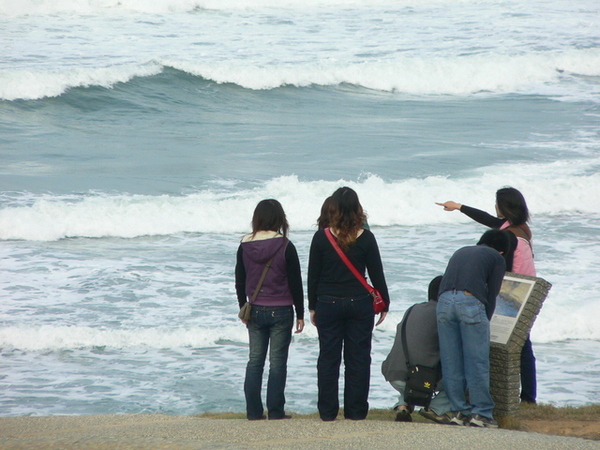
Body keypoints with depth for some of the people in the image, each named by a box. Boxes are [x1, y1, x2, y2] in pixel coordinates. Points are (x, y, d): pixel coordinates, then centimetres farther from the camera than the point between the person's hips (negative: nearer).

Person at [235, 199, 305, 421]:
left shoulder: (245, 246, -1)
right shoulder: (285, 247, -10)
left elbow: (239, 282, 6)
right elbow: (295, 282, -6)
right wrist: (300, 314, 2)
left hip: (255, 311, 3)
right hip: (281, 311, -3)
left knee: (255, 360, 10)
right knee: (278, 361, 2)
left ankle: (254, 411, 9)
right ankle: (275, 411, 1)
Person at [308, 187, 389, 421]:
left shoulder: (321, 237, -6)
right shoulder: (366, 238, -6)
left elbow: (313, 275, -1)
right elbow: (377, 274, 0)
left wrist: (313, 306, 10)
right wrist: (384, 304, 11)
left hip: (328, 304, 0)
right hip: (359, 303, 0)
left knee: (328, 358, 6)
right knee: (358, 357, 6)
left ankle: (327, 411, 6)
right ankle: (356, 411, 7)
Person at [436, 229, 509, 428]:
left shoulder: (460, 252, 32)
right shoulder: (497, 258, 17)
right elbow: (491, 295, 11)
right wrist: (485, 321, 21)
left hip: (444, 300, 5)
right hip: (470, 301, -4)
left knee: (451, 362, 9)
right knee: (477, 361, 2)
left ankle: (459, 411, 13)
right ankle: (481, 413, 4)